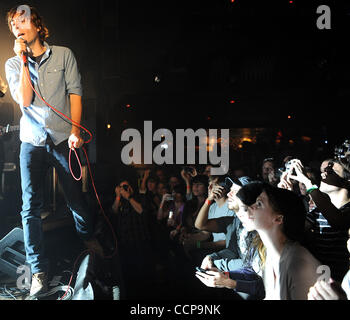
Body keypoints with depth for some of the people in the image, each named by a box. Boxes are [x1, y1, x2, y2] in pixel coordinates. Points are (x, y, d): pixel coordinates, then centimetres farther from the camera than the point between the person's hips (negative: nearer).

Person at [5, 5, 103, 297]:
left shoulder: (63, 55, 2)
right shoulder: (13, 64, 5)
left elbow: (75, 92, 1)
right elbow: (24, 100, -9)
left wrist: (75, 130, -8)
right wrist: (24, 59, -11)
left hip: (63, 138, -1)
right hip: (32, 141, 1)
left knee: (75, 196, 9)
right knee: (31, 207, -4)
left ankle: (88, 236, 39)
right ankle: (39, 271, 3)